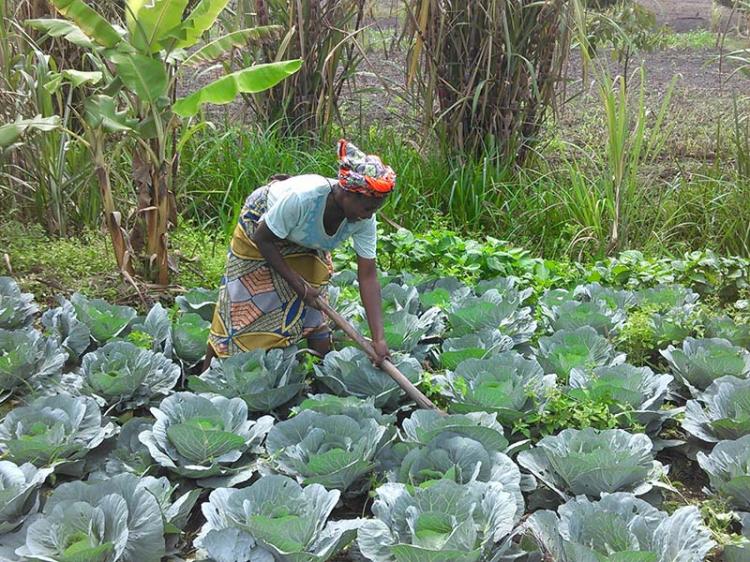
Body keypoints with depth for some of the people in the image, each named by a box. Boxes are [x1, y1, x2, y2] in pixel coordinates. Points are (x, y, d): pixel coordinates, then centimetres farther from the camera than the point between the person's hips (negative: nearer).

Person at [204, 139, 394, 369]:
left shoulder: (364, 220, -29)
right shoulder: (301, 197, -43)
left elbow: (368, 275, -24)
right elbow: (263, 239, -27)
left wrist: (379, 338, -29)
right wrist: (299, 285, -25)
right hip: (259, 227, -4)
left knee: (315, 307, -1)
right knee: (243, 307, -1)